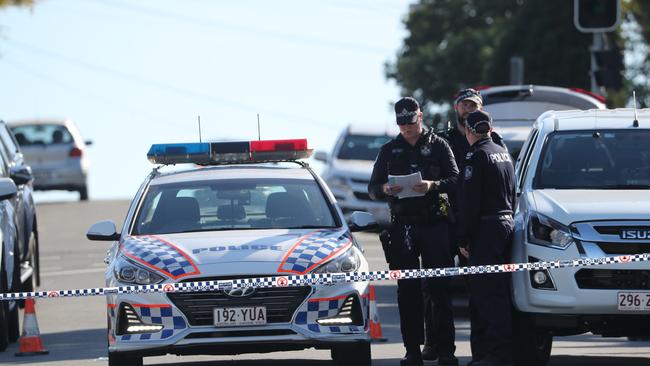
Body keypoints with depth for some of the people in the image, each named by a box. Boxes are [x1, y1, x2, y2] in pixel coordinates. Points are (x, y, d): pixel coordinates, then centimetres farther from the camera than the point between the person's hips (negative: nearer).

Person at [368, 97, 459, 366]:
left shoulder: (438, 146, 8)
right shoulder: (390, 150, 15)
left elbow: (456, 180, 0)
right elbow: (372, 189, 12)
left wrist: (433, 185, -19)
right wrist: (385, 189, -11)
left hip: (435, 224, -2)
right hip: (402, 226, 2)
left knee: (440, 288, -5)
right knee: (408, 290, 1)